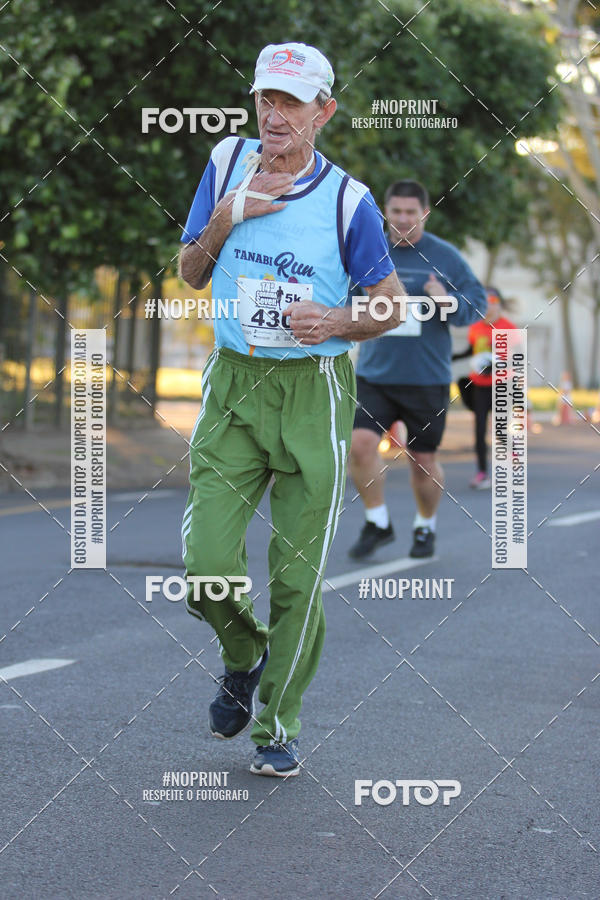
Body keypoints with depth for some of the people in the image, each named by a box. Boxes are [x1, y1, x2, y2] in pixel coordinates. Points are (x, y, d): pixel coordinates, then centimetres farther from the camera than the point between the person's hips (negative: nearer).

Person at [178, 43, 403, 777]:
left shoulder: (348, 199, -5)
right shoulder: (229, 163, 4)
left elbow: (391, 304, 3)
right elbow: (190, 273, 10)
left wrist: (336, 321, -17)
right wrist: (227, 215, -8)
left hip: (314, 392, -2)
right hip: (232, 386, 2)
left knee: (297, 575, 0)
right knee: (207, 563, -9)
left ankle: (278, 726, 17)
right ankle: (243, 659, 23)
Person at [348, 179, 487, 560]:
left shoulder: (446, 257, 0)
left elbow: (478, 304, 0)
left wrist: (448, 301, -19)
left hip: (427, 379, -1)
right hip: (374, 375, 1)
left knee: (423, 461, 6)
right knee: (361, 443, -18)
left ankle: (426, 526, 32)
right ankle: (377, 523, 2)